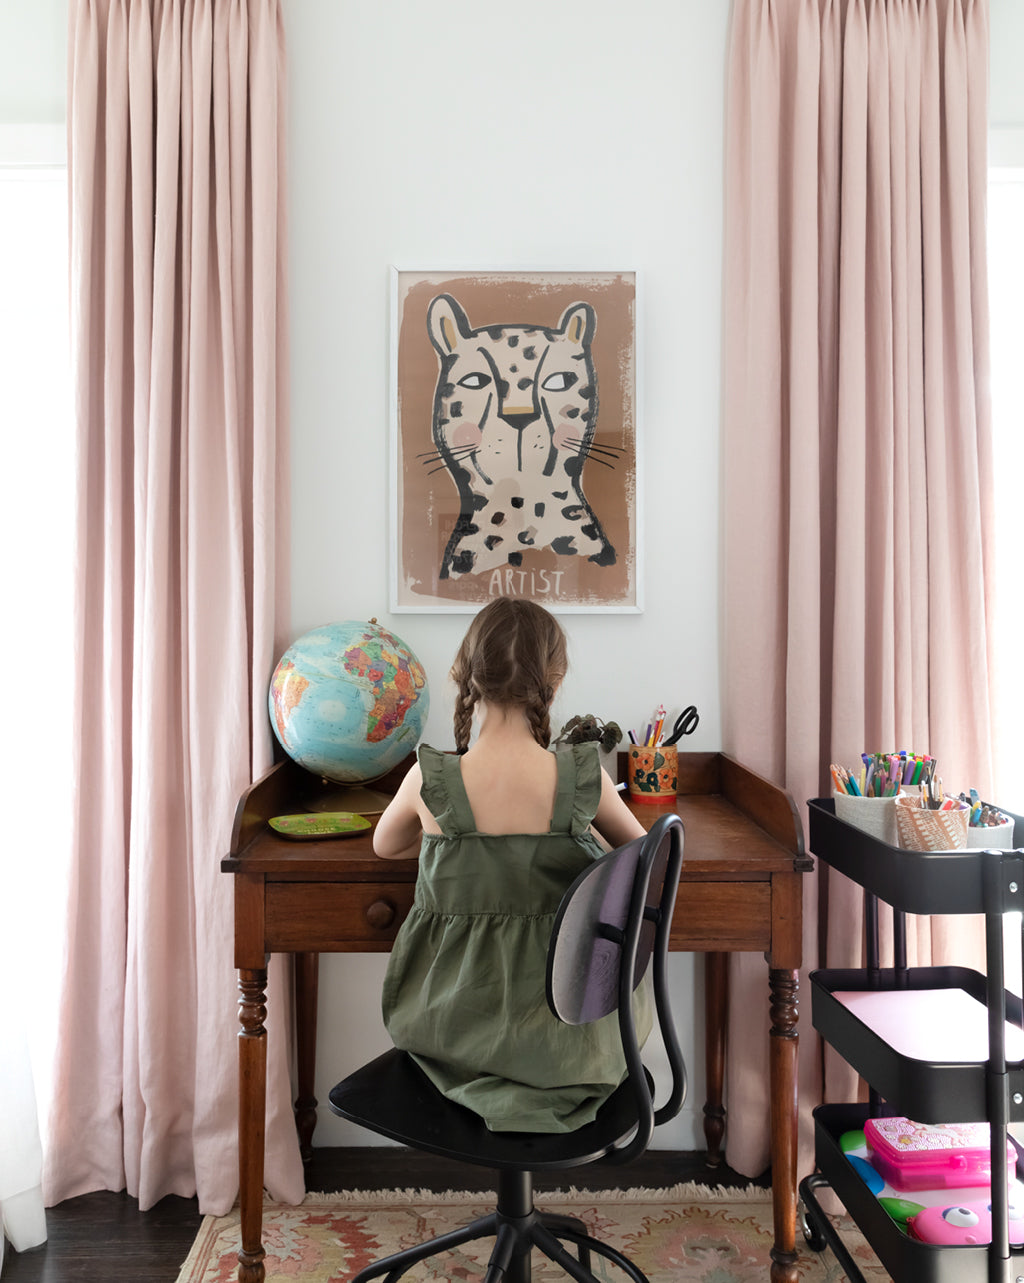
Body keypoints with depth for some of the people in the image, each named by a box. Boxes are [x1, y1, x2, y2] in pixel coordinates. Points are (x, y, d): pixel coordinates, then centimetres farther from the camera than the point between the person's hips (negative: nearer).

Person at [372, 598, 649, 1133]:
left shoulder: (430, 779, -17)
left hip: (449, 1023, 1)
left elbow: (384, 845, 7)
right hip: (556, 1025, 0)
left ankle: (489, 1087, 28)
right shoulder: (583, 777, -17)